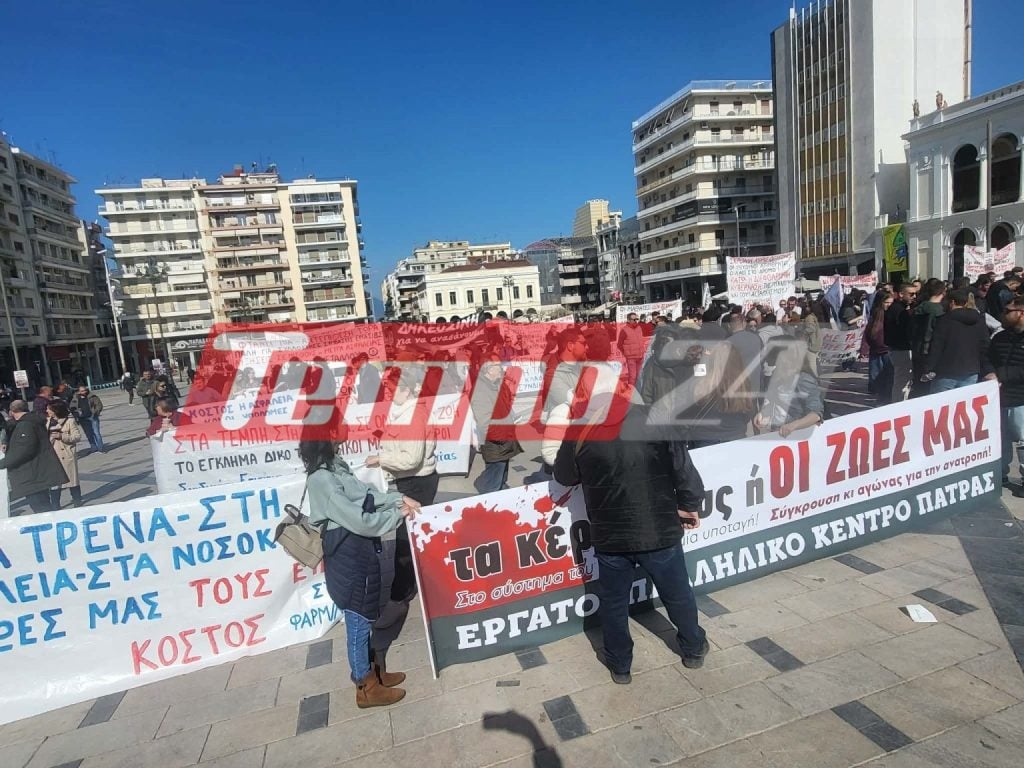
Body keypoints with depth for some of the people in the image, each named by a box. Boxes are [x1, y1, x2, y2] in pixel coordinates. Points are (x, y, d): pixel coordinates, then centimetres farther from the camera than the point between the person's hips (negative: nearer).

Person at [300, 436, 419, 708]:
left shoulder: (333, 465, 3)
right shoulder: (321, 479, -26)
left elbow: (365, 495, 11)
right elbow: (359, 521, -26)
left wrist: (398, 499, -1)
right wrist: (397, 515, -13)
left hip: (358, 552, 9)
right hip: (349, 556, -9)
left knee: (364, 617, 23)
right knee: (359, 621, 9)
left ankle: (371, 670, 41)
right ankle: (366, 687, 27)